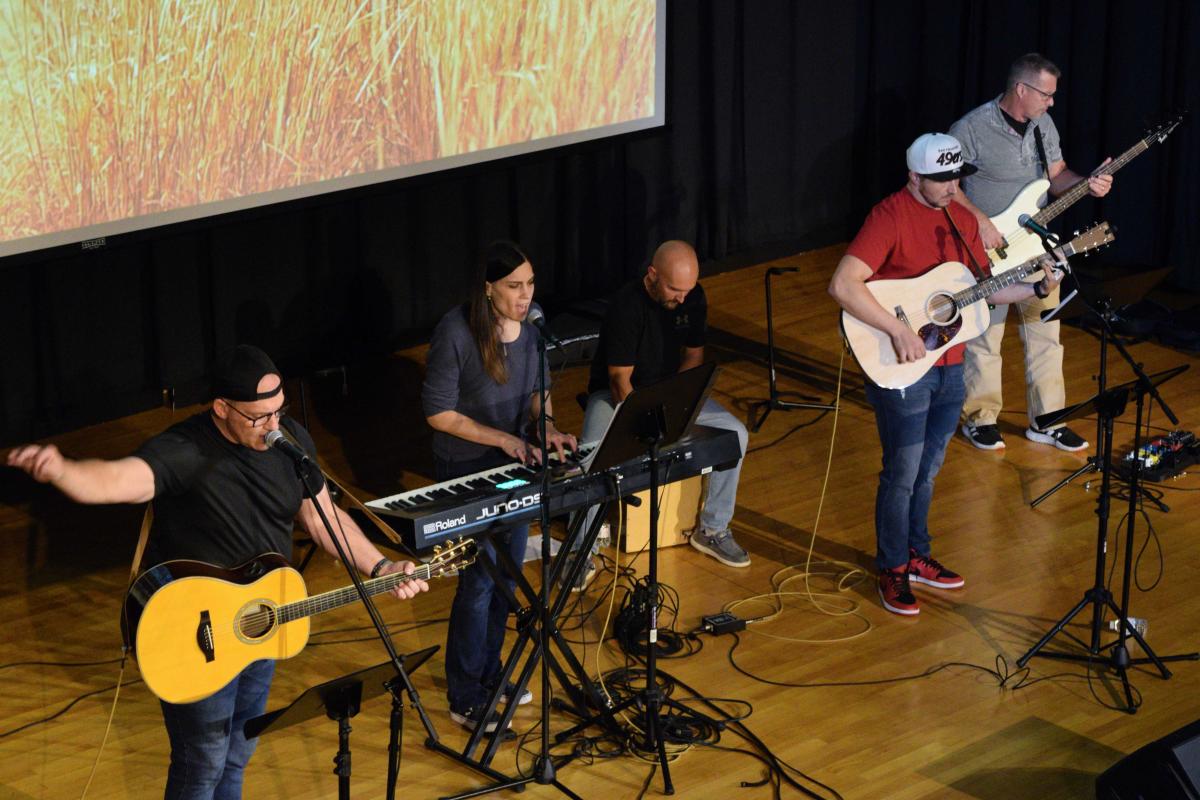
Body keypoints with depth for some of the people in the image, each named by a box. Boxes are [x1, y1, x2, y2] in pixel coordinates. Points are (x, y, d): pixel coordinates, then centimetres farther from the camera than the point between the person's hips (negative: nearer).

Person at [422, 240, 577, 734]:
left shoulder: (530, 326, -3)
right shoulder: (455, 333, -23)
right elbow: (439, 413, -19)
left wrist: (547, 426, -9)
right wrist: (504, 439, -23)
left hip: (515, 462, 7)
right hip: (466, 470, -7)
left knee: (508, 575, 16)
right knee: (479, 580, -3)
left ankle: (489, 675, 35)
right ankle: (465, 699, 11)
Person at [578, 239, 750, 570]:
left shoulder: (693, 297, -8)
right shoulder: (626, 307, -26)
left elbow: (693, 354, 5)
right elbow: (620, 381, -24)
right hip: (616, 394, -5)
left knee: (736, 434, -14)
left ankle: (712, 530, 2)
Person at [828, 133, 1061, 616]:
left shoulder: (962, 218, 8)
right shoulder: (891, 216, -17)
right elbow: (842, 285, -27)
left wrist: (1037, 288, 1)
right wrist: (898, 330, -29)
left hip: (949, 368, 7)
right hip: (901, 370, -7)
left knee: (928, 470, 18)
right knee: (902, 475, 2)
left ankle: (916, 556, 33)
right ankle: (893, 570, 17)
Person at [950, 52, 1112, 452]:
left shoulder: (1043, 124, 5)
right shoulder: (971, 129, -15)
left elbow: (1056, 174, 12)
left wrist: (1086, 183, -8)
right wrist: (979, 222, -22)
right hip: (988, 253, -6)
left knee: (1045, 335, 9)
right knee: (984, 338, 4)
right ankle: (980, 418, 19)